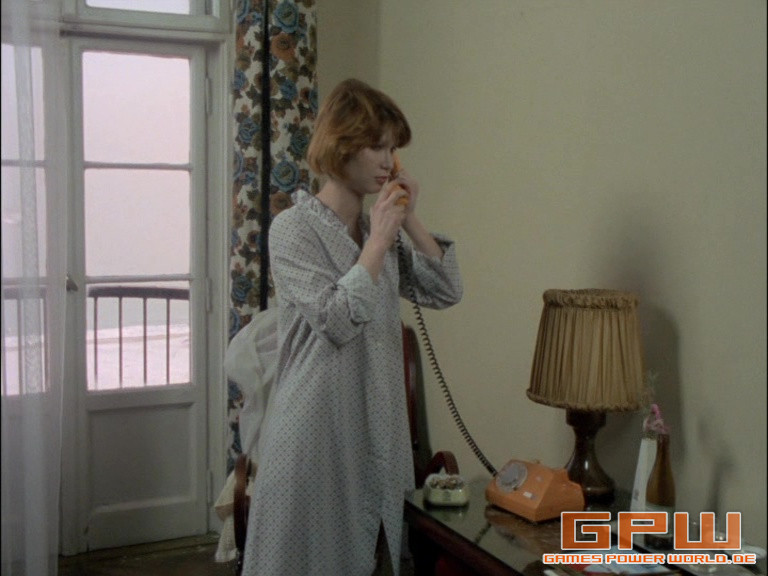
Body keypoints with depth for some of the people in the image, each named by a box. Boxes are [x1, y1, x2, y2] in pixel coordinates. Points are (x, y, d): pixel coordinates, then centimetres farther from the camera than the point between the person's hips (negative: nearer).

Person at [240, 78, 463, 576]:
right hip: (317, 427, -6)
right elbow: (337, 321, -18)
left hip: (378, 425, 6)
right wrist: (378, 241, -13)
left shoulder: (381, 230, 9)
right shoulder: (293, 227, -9)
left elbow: (447, 292, 6)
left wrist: (410, 223, -2)